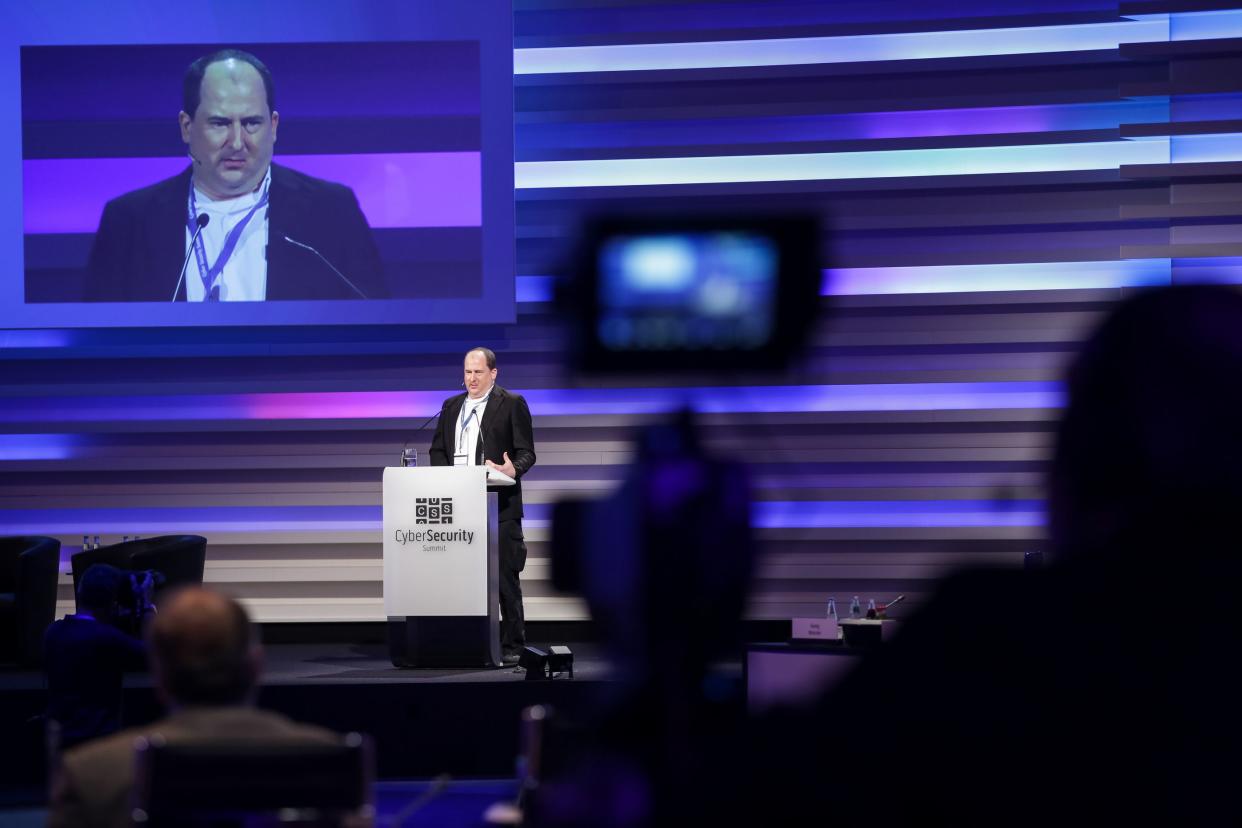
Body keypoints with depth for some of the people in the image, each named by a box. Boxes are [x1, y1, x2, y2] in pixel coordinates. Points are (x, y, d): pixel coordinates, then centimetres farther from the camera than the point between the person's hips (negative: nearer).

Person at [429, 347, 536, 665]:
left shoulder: (513, 404, 2)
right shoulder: (451, 406, 17)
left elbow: (526, 453, -2)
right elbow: (437, 450, 19)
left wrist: (513, 470, -24)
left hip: (499, 505, -5)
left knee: (505, 576, -4)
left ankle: (511, 645, 1)